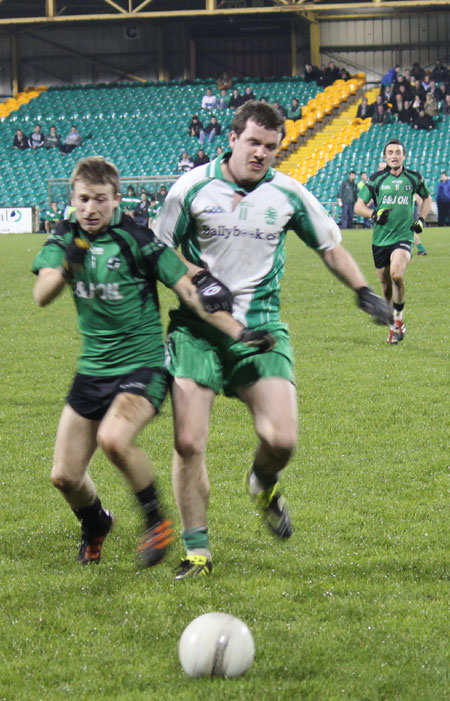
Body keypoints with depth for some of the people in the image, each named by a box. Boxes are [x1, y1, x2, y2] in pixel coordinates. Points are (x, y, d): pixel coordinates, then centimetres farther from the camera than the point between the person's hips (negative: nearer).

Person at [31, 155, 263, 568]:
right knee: (65, 475, 3)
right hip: (92, 370, 5)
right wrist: (66, 270, -37)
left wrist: (238, 332, -21)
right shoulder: (65, 238, 0)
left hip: (142, 366, -5)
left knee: (113, 438, -33)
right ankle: (95, 525, 37)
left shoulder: (136, 239, -13)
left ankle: (155, 519, -8)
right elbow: (42, 296, -15)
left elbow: (188, 290, -12)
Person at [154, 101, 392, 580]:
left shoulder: (288, 194, 3)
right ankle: (197, 551, 7)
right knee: (187, 443, -9)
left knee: (281, 439, -15)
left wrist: (364, 292, 11)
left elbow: (330, 247, 17)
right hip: (196, 330, -1)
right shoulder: (192, 186, -2)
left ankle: (264, 484, 23)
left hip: (261, 328, 1)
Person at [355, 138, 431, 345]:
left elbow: (426, 198, 24)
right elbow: (358, 206, 4)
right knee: (386, 284, 9)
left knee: (397, 275, -26)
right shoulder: (376, 179, 1)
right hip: (380, 239, 2)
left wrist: (421, 219, 10)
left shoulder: (414, 178, 5)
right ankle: (393, 326, 30)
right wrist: (374, 214, -15)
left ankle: (399, 318, -7)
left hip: (403, 237, -2)